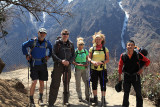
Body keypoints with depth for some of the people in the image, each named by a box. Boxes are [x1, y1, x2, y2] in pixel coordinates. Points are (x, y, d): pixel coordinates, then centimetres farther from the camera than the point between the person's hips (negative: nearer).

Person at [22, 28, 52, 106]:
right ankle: (31, 100, 2)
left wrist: (49, 56, 11)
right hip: (34, 65, -3)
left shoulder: (47, 43, 4)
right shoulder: (32, 41, -4)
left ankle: (40, 99, 21)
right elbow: (24, 46, 9)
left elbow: (51, 49, 24)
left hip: (43, 65, 3)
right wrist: (26, 55, 3)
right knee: (34, 82, -12)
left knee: (42, 82, 7)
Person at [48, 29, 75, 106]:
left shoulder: (71, 44, 9)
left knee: (66, 83, 9)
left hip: (67, 65, 3)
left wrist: (69, 61, -8)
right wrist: (61, 61, -17)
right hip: (58, 65, -3)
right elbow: (53, 54, -4)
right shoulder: (57, 43, 1)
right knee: (55, 84, -5)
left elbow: (73, 55, 10)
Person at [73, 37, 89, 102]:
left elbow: (87, 58, 16)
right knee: (78, 84, 4)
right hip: (78, 69, -2)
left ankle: (87, 96, 8)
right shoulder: (75, 52, -4)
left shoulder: (85, 51, 6)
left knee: (87, 82, -4)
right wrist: (77, 64, -18)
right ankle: (80, 97, 17)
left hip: (84, 69, 2)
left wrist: (87, 63, -4)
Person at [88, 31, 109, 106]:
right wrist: (92, 61, -13)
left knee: (103, 85, -3)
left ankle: (103, 101, 4)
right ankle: (95, 100, 19)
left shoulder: (105, 49, 4)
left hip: (102, 69, -1)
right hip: (94, 69, 1)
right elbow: (89, 58, 9)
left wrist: (101, 62, -16)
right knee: (94, 84, 7)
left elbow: (108, 60, 3)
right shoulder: (92, 49, 6)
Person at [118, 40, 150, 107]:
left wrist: (142, 68, -10)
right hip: (126, 76, 1)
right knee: (126, 93, 10)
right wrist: (120, 77, 5)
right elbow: (120, 66, 3)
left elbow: (147, 61, 2)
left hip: (136, 76, -1)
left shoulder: (138, 55, -9)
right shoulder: (123, 56, -6)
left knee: (138, 93, 5)